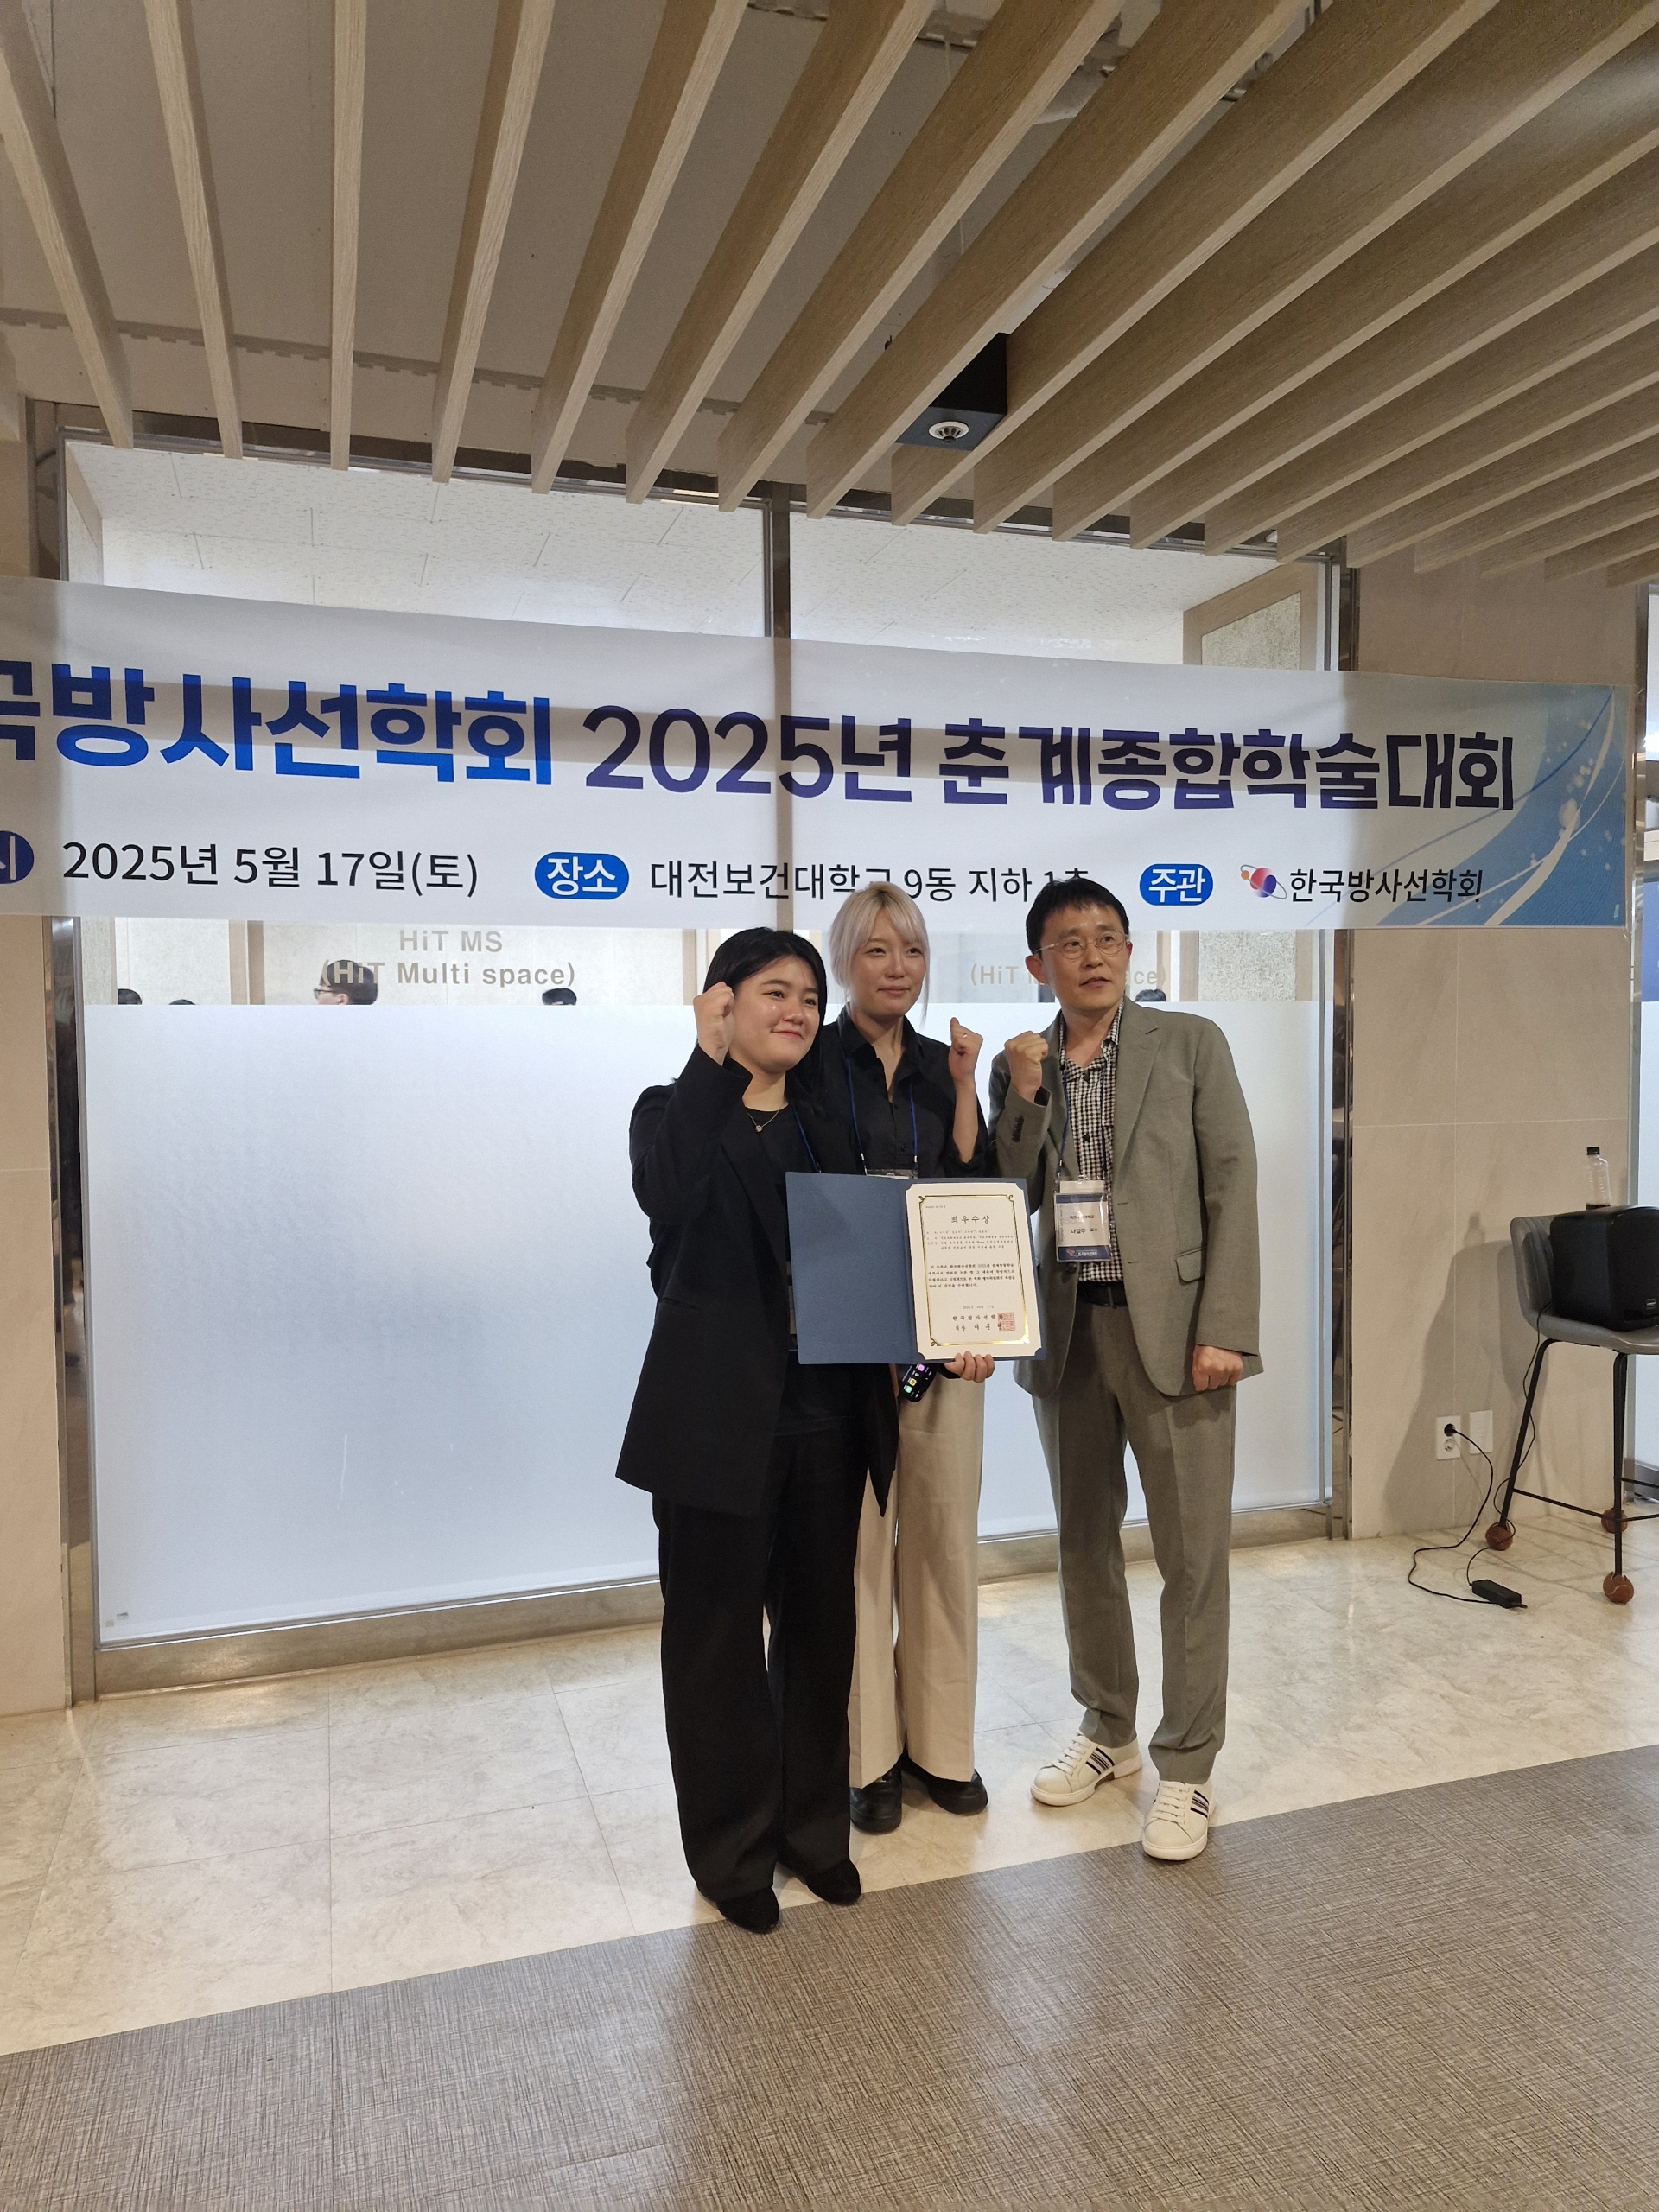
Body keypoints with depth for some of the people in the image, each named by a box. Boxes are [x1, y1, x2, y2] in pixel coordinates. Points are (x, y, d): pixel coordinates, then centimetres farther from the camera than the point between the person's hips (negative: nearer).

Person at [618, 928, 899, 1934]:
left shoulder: (826, 1128, 13)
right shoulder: (678, 1113, -3)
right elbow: (666, 1194, -27)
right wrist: (712, 1056, -24)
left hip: (826, 1413, 5)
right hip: (721, 1418, -5)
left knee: (820, 1626, 15)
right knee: (718, 1635, 8)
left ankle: (813, 1825, 34)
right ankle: (732, 1850, 27)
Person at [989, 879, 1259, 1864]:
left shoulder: (1191, 1043, 0)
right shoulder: (1021, 1066, 9)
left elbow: (1232, 1188, -5)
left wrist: (1223, 1331, -13)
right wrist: (1025, 1093, -10)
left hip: (1169, 1326, -3)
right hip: (1065, 1331, 4)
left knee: (1193, 1553, 2)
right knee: (1084, 1542, 15)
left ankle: (1187, 1767, 18)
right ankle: (1108, 1730, 34)